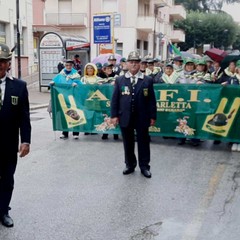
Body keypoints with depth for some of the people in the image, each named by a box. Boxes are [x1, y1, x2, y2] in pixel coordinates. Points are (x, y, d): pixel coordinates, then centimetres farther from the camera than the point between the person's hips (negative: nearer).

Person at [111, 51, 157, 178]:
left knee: (143, 143, 7)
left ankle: (144, 167, 19)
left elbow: (151, 100, 1)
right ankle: (130, 165, 26)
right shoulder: (119, 80, 5)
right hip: (125, 118, 1)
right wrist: (114, 115, -3)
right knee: (128, 143, 11)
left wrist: (152, 116, -2)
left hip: (142, 118, -1)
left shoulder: (147, 80, 2)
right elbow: (115, 99, 4)